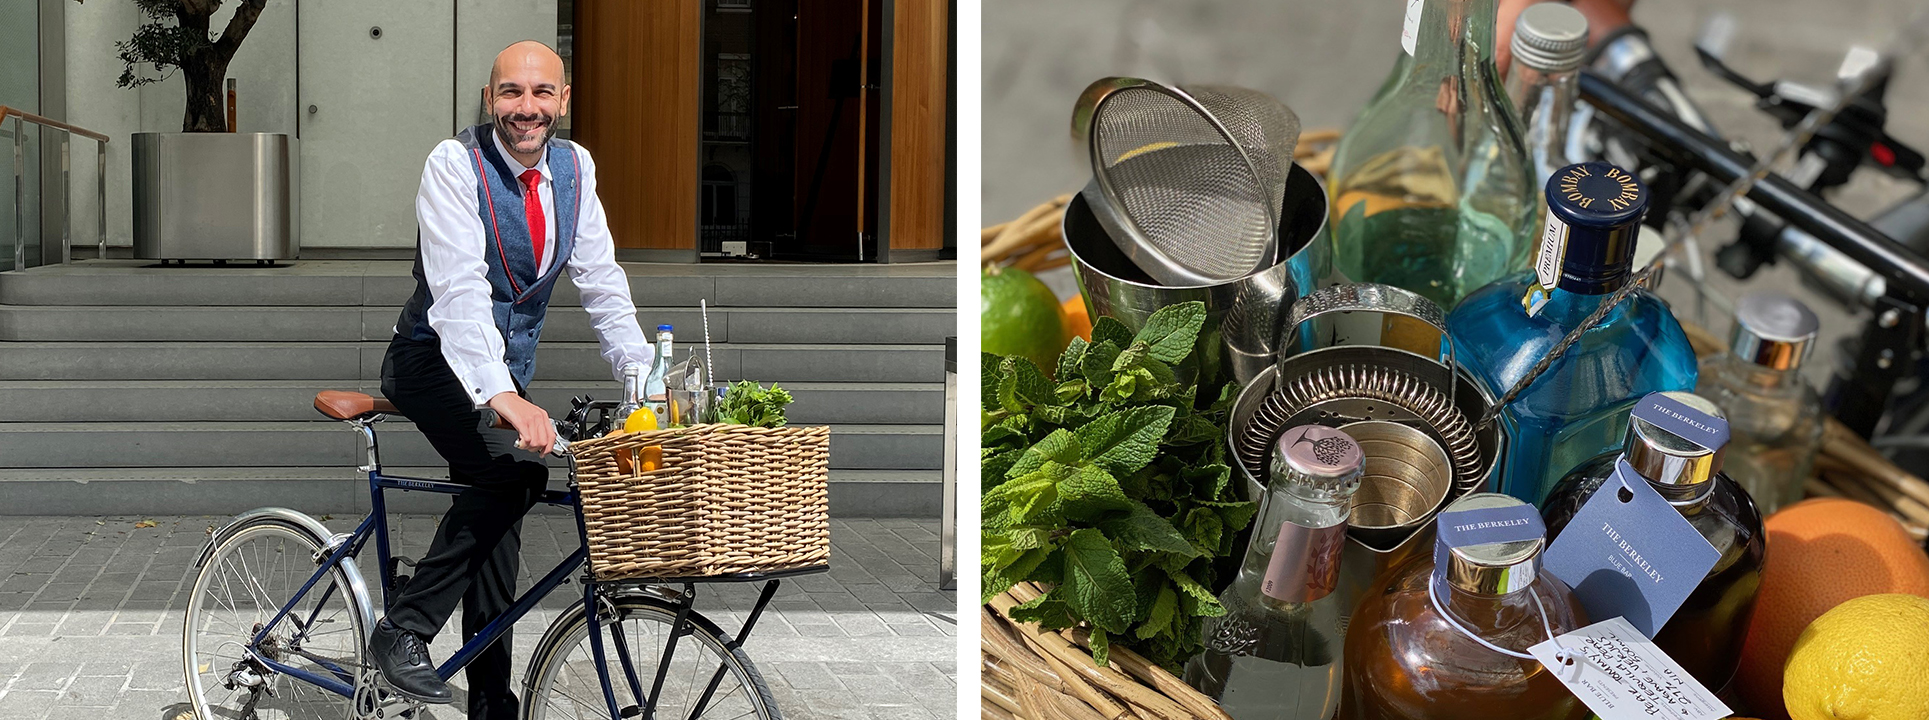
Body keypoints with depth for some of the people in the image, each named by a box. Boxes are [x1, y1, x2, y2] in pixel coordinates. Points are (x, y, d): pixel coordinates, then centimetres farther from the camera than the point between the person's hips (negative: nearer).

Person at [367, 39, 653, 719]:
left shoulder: (574, 169, -1)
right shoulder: (454, 165, -20)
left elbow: (601, 281, 1)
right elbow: (460, 289, -32)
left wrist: (645, 377, -12)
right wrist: (503, 396, -44)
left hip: (505, 374, 6)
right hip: (438, 358, -6)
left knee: (496, 520, 6)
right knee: (513, 470, -29)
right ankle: (403, 630, -21)